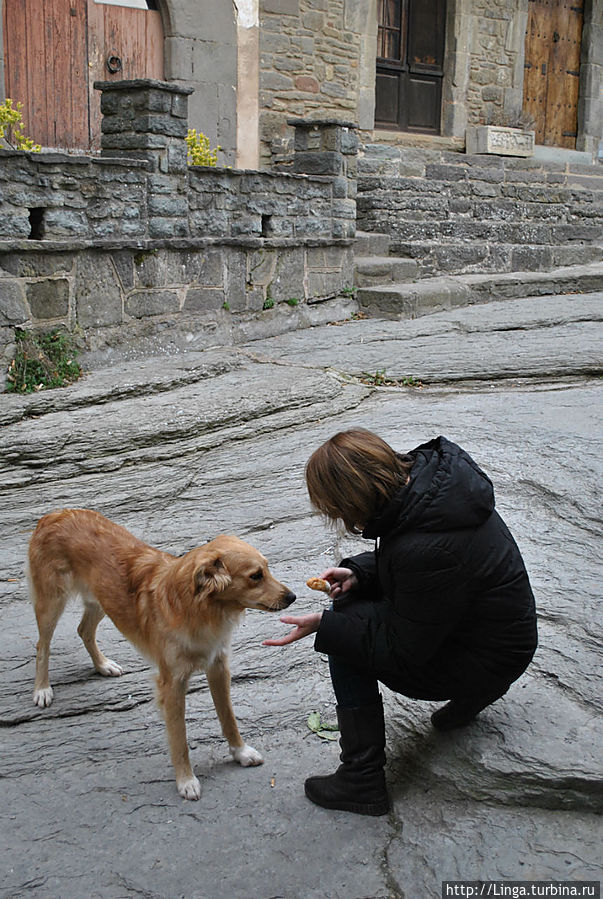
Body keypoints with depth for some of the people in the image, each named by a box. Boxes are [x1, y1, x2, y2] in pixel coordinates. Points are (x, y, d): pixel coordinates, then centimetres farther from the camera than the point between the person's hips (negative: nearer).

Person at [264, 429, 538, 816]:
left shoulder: (427, 550, -35)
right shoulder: (418, 474, -9)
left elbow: (406, 651, -23)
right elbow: (399, 563, 11)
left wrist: (324, 626, -20)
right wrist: (358, 573, -6)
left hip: (486, 663, -9)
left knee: (345, 633, -11)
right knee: (352, 600, 12)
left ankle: (361, 782, -2)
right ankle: (467, 695, 16)